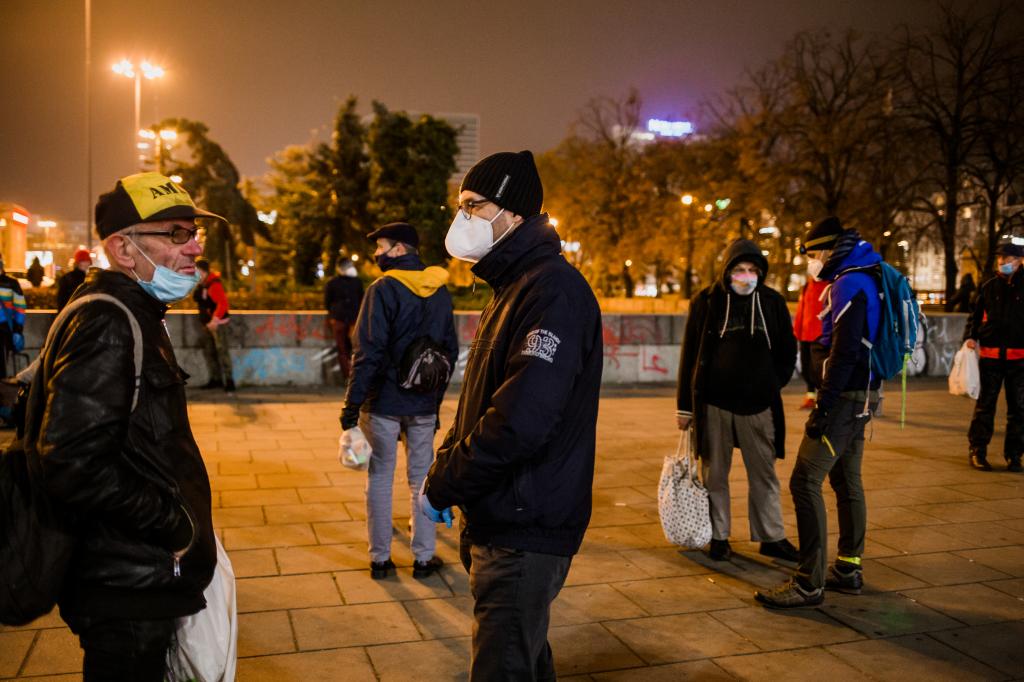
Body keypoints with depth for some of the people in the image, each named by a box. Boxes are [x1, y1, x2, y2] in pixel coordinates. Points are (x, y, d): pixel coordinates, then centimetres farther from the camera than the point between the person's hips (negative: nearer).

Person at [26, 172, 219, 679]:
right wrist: (176, 527, -20)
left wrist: (179, 522, 12)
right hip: (128, 590, -10)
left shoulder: (132, 316, 12)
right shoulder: (105, 325, -21)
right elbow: (72, 467, -30)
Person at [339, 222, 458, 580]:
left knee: (379, 479, 8)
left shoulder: (383, 290, -12)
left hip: (382, 403, -4)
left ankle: (380, 558, 16)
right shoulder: (440, 292, 6)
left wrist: (351, 405, -11)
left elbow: (368, 353, -16)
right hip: (424, 405, 4)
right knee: (422, 479, 12)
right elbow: (451, 350, 10)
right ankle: (424, 557, 18)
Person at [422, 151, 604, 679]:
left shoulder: (553, 289, -19)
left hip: (525, 530, -10)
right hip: (500, 518, 10)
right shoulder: (511, 288, 14)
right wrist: (445, 467, 5)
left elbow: (521, 421, -29)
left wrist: (442, 487, -17)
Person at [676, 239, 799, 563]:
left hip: (758, 405, 2)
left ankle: (772, 537, 20)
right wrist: (685, 405, 0)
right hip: (714, 403, -1)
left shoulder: (773, 302, 3)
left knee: (764, 474, 8)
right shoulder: (706, 301, -2)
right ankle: (718, 537, 20)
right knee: (715, 474, 7)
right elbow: (689, 354, 0)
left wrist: (773, 385, 6)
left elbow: (788, 350, 14)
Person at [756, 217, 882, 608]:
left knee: (805, 482, -11)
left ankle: (810, 582, -9)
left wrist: (823, 407, -22)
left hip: (845, 398, -11)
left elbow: (845, 353, -23)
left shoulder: (849, 285, -15)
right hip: (859, 396, 11)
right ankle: (848, 569, 28)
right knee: (846, 482, 17)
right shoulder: (865, 280, 16)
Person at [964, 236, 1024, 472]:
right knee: (985, 404, 4)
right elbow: (976, 314, 12)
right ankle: (977, 451, 11)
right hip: (990, 355, 1)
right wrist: (970, 336, -3)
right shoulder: (989, 286, 7)